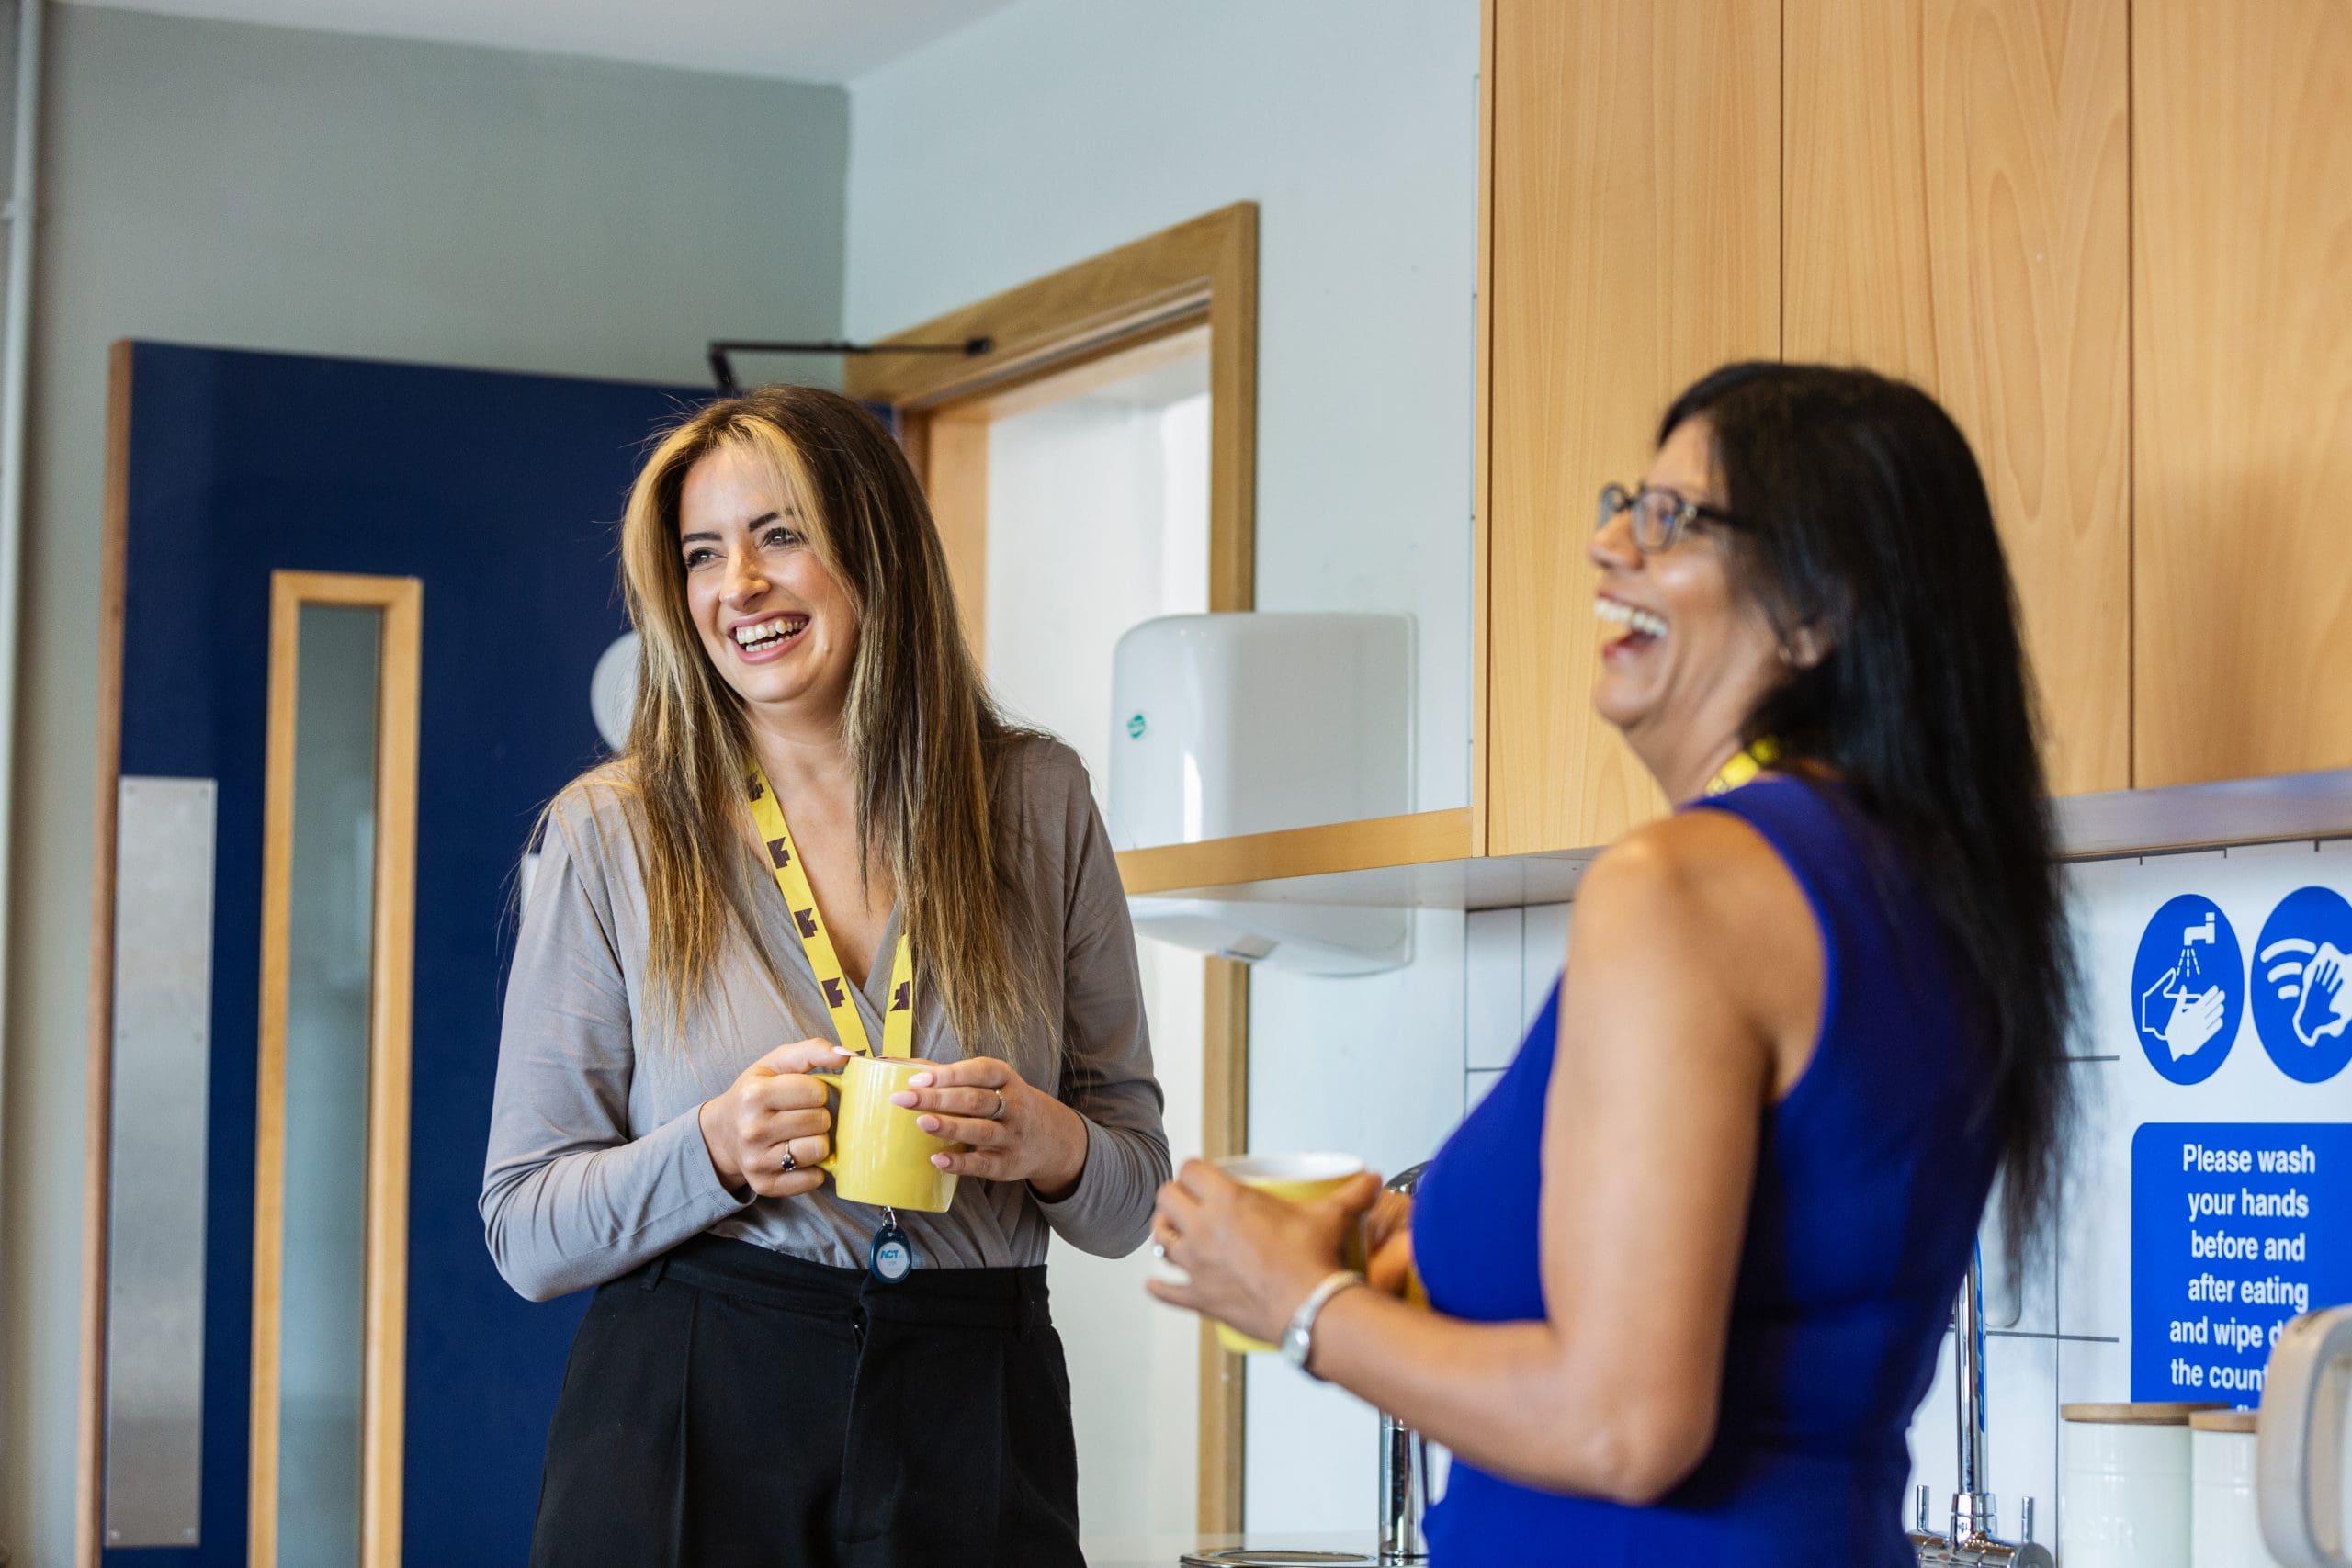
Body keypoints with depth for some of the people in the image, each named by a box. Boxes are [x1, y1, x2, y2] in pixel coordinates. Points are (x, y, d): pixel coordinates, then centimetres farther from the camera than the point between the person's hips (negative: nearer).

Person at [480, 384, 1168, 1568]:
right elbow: (526, 1231, -1)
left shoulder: (1037, 802, 4)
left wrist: (1054, 1147, -15)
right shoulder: (610, 831, -1)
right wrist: (715, 1154, -19)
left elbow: (1134, 1188, 8)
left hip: (972, 1430, 1)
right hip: (686, 1430, -1)